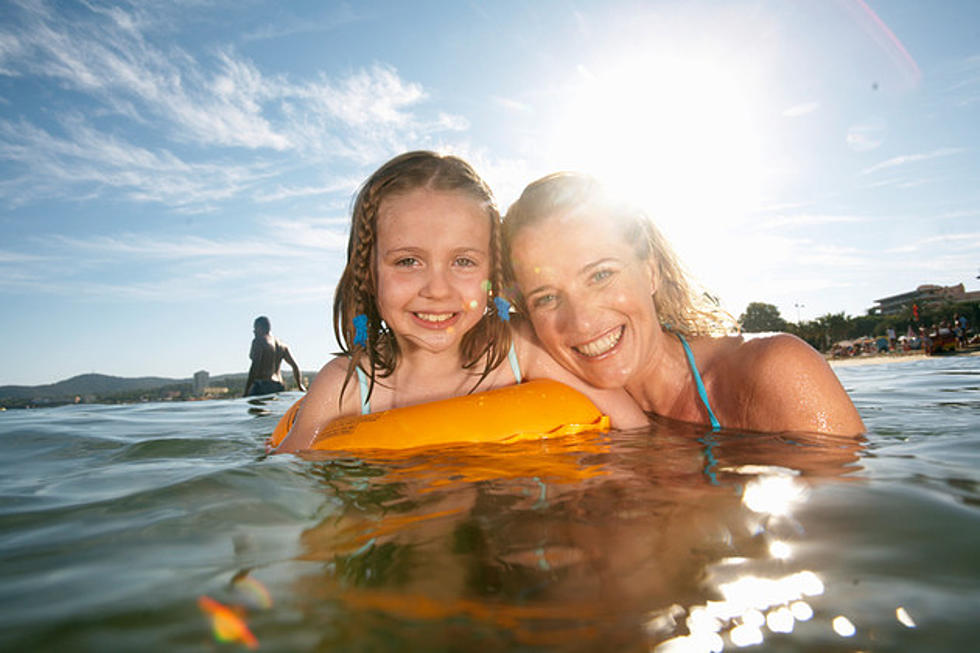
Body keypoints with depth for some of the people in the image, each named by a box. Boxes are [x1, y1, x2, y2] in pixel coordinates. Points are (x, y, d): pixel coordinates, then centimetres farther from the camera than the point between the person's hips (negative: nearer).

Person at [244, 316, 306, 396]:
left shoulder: (258, 341, -3)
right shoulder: (282, 345, 17)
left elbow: (255, 367, -13)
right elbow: (295, 366, 16)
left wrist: (246, 391, -15)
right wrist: (300, 386, 22)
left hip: (261, 387, -7)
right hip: (278, 388, 7)